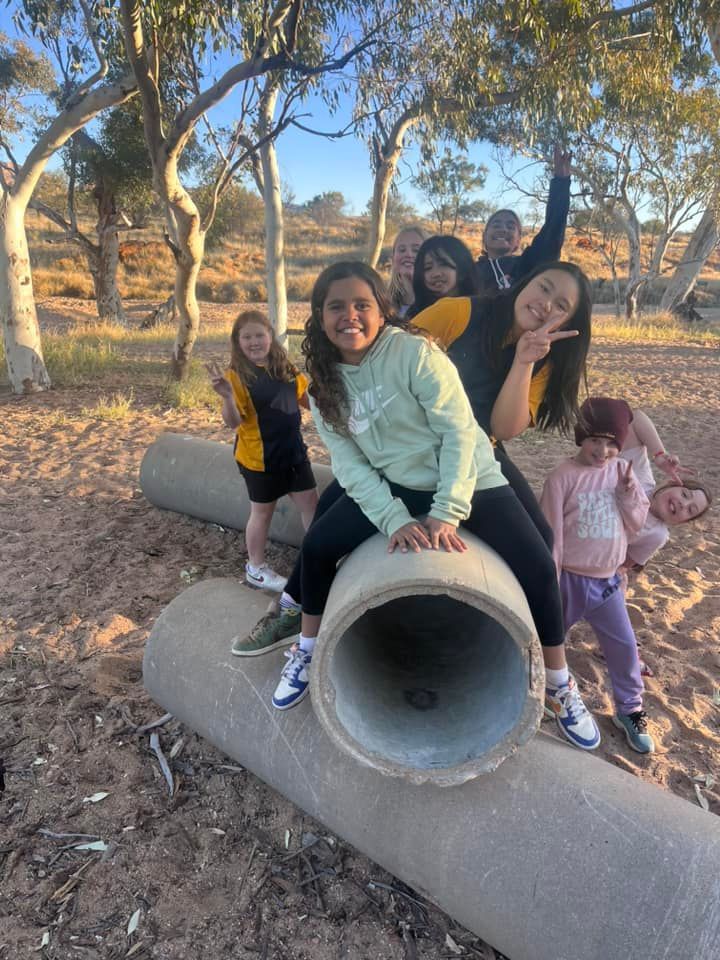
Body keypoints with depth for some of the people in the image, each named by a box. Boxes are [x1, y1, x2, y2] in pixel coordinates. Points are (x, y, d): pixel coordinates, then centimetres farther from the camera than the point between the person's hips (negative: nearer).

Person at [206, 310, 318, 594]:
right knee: (262, 511, 9)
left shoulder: (285, 368, 3)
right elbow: (234, 422, -22)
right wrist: (228, 396, -39)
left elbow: (309, 399, 16)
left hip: (293, 450, 6)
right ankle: (255, 568, 30)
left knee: (310, 502, 12)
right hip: (259, 457, -5)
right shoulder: (237, 376, -14)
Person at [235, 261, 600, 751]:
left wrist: (446, 513, -23)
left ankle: (562, 687, 14)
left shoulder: (414, 352, -18)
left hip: (469, 481, -3)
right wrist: (394, 520, -20)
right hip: (392, 487, 4)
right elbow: (348, 462, -7)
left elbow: (460, 430, -19)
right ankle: (307, 653, 17)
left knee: (538, 568, -14)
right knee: (318, 545, -10)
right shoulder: (324, 381, -3)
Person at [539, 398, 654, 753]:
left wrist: (629, 494, -16)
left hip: (607, 580, 4)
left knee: (624, 645, 12)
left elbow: (636, 524, 4)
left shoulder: (622, 471, -1)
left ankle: (629, 710, 33)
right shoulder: (562, 477, -17)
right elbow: (551, 534, -14)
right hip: (569, 579, -4)